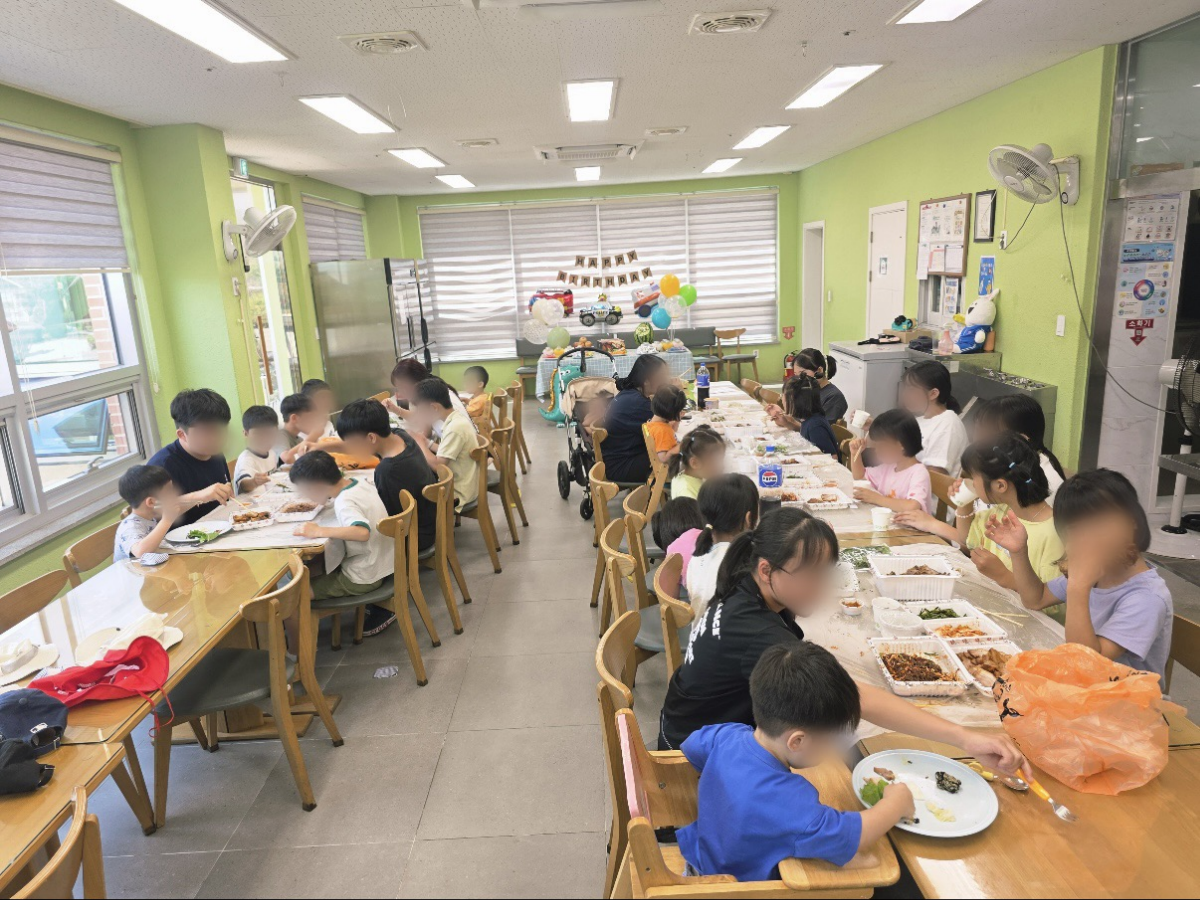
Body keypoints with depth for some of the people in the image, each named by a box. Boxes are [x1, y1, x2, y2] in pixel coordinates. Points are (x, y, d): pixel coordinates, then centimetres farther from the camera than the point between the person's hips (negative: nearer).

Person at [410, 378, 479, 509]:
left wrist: (420, 441, -14)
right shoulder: (456, 418, 1)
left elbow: (437, 466, -25)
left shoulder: (455, 427, -26)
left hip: (459, 493, -9)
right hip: (457, 483, 9)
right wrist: (427, 443, 2)